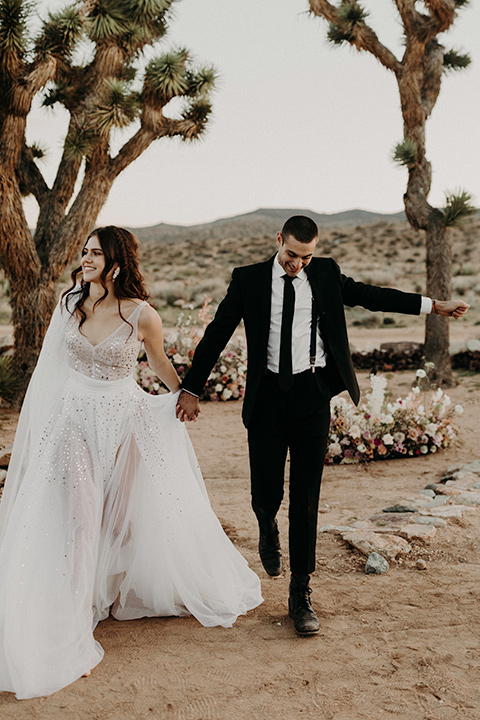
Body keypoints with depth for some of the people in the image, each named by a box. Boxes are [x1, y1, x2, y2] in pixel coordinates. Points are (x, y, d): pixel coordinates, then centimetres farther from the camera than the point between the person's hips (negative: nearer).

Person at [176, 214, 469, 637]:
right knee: (266, 495, 1)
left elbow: (370, 295, 17)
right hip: (268, 396, 0)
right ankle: (268, 530, 40)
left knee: (306, 498, 2)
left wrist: (433, 305, 18)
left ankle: (301, 594, 14)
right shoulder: (249, 280, 1)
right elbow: (218, 333, 2)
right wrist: (192, 388, -2)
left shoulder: (326, 274, 6)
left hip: (312, 395, 1)